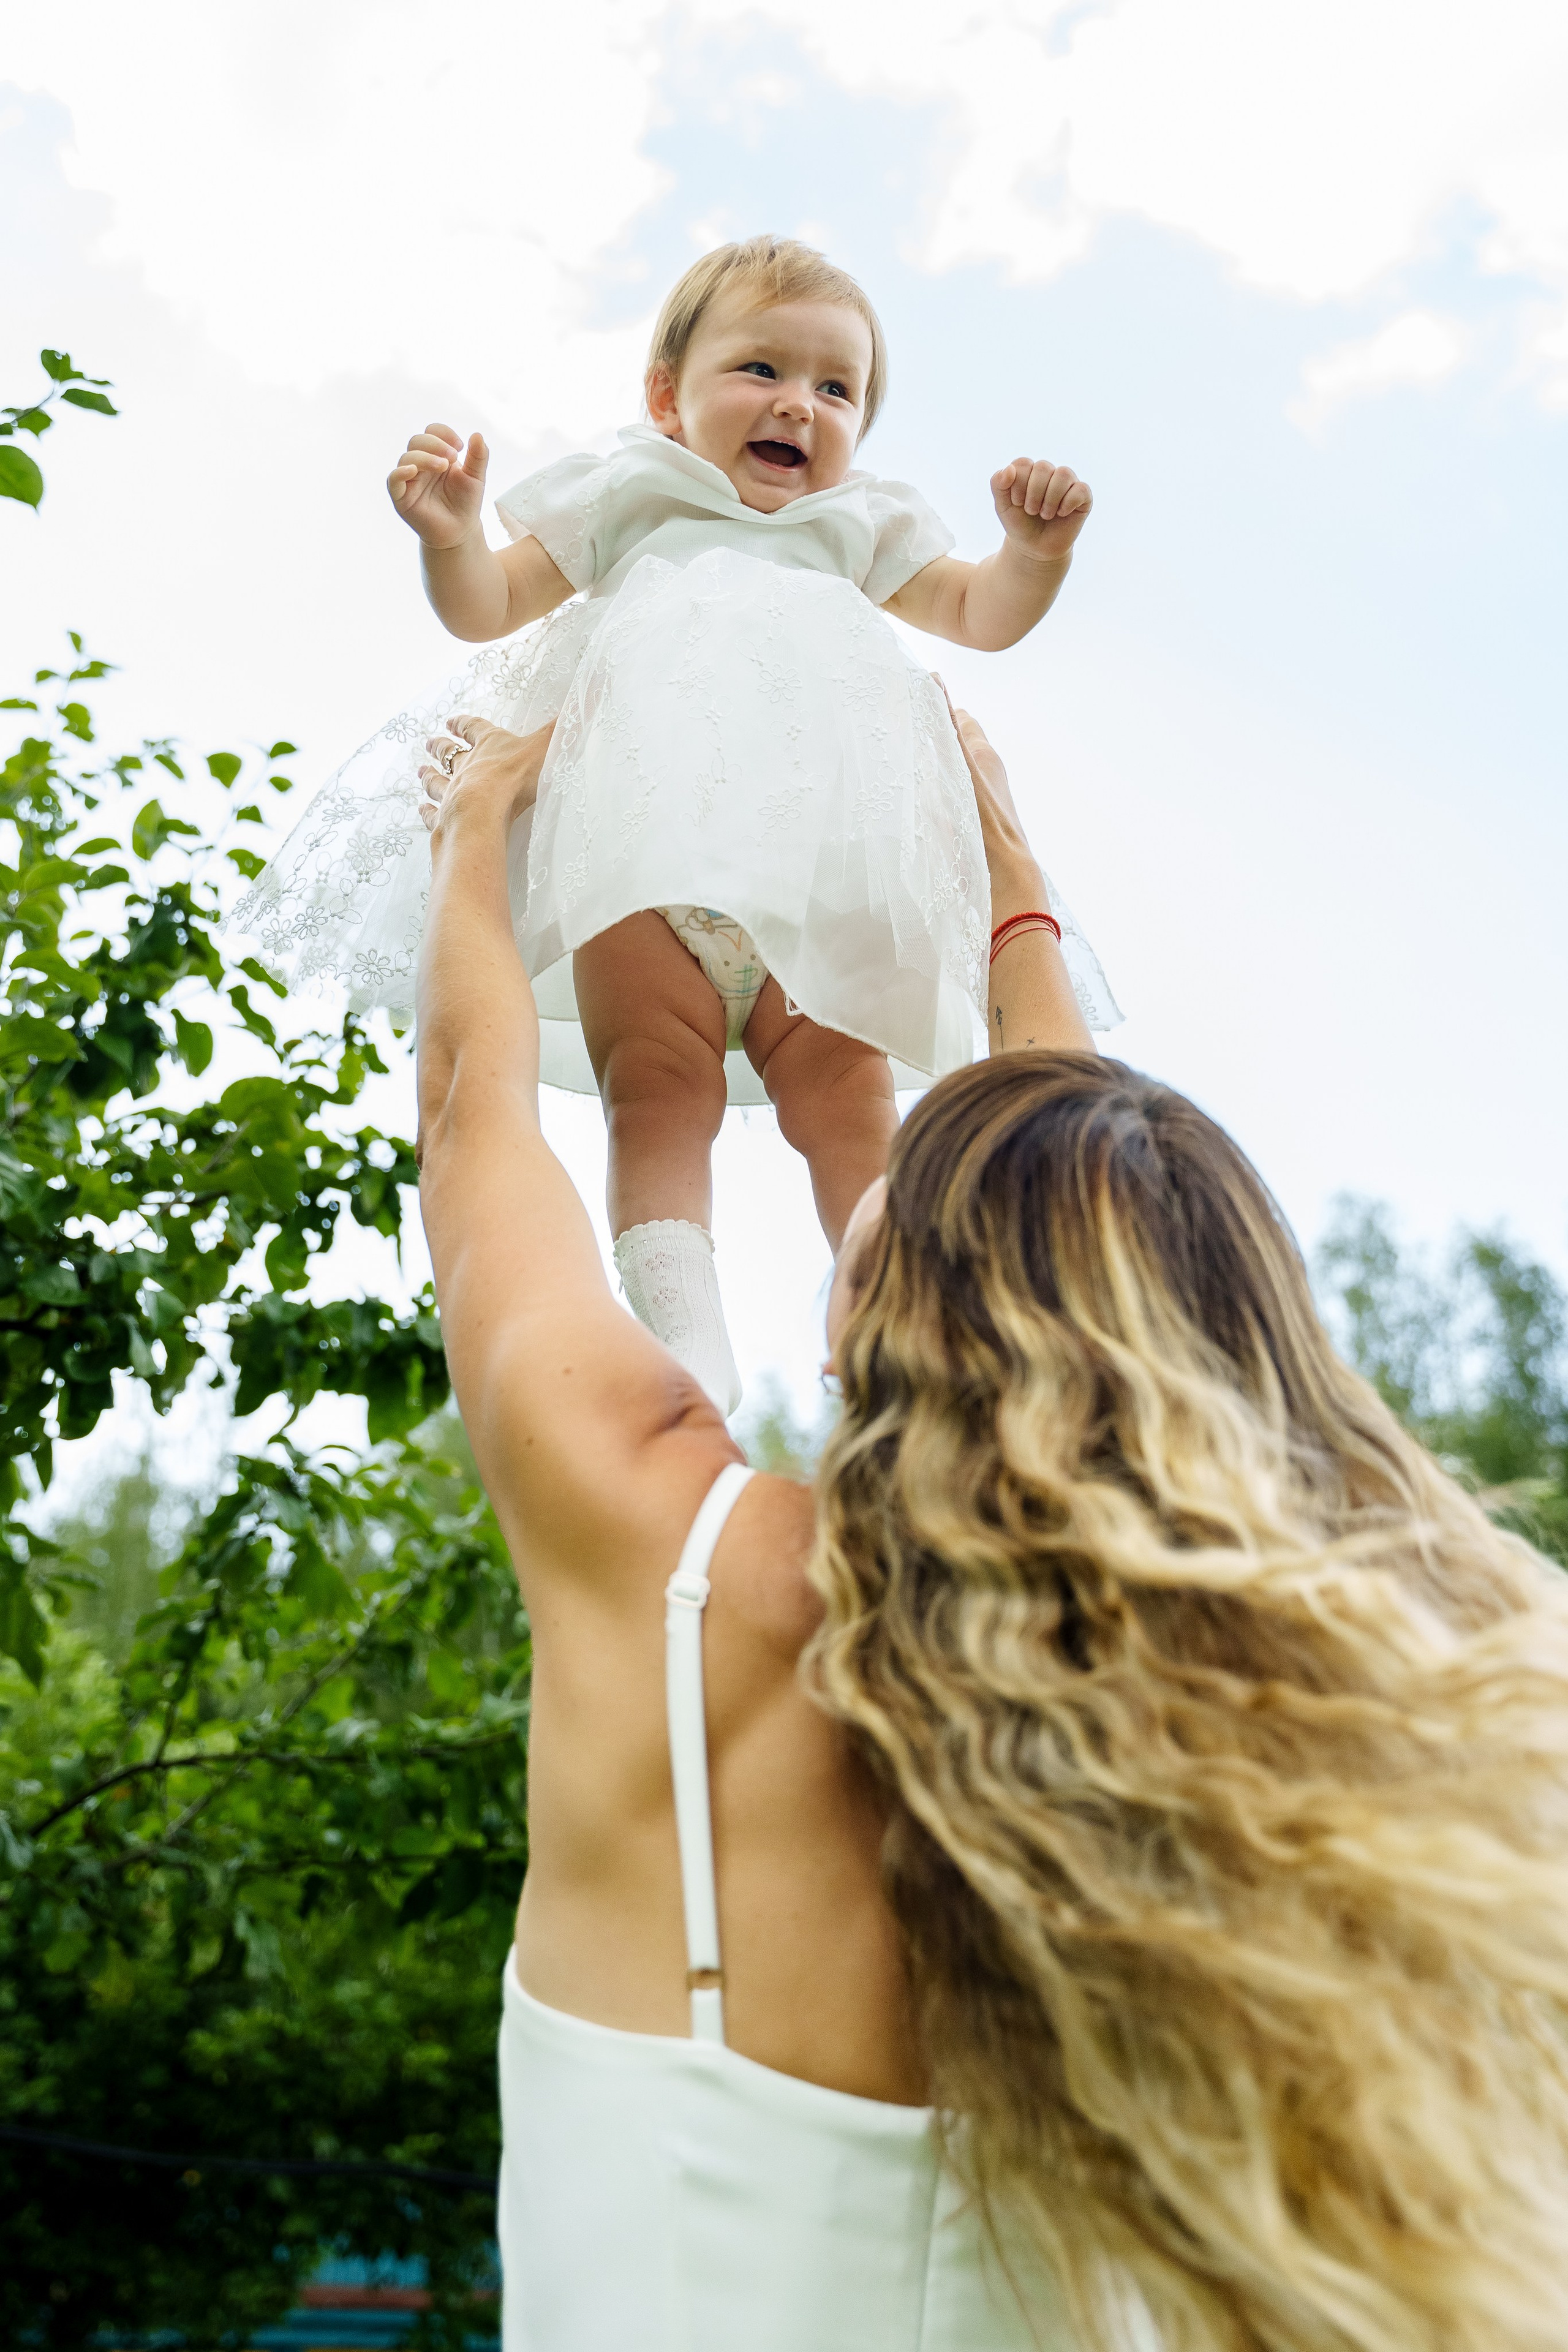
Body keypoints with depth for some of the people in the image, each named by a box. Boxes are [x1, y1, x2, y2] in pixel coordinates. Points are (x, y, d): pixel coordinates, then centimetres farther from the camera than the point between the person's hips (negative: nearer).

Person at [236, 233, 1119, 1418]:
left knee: (841, 1080, -15)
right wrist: (451, 534, 0)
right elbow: (490, 603, 22)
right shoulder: (626, 495, 26)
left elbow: (980, 613, 31)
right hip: (643, 824, -2)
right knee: (659, 1084, -17)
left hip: (815, 847, 2)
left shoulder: (863, 527, 32)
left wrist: (1037, 548, 10)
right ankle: (687, 1344, -24)